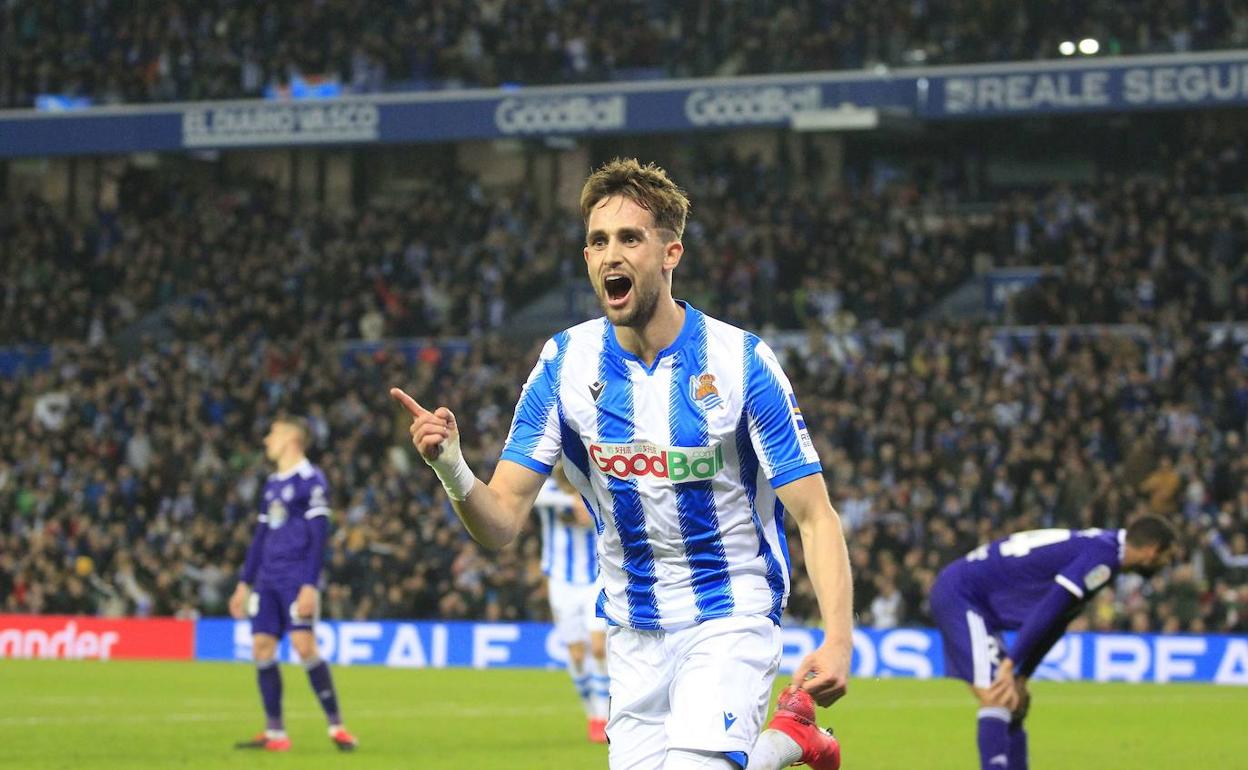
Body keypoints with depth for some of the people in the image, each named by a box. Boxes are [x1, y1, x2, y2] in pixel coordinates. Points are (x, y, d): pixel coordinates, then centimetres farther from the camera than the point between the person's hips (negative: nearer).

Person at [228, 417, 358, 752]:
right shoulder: (272, 483, 18)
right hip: (267, 580, 8)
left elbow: (318, 536, -12)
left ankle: (336, 725, -8)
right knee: (262, 647, 1)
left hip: (297, 579, -8)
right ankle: (274, 733, 5)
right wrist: (245, 583, 20)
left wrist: (310, 585, -19)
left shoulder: (311, 480, -6)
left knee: (304, 646, -16)